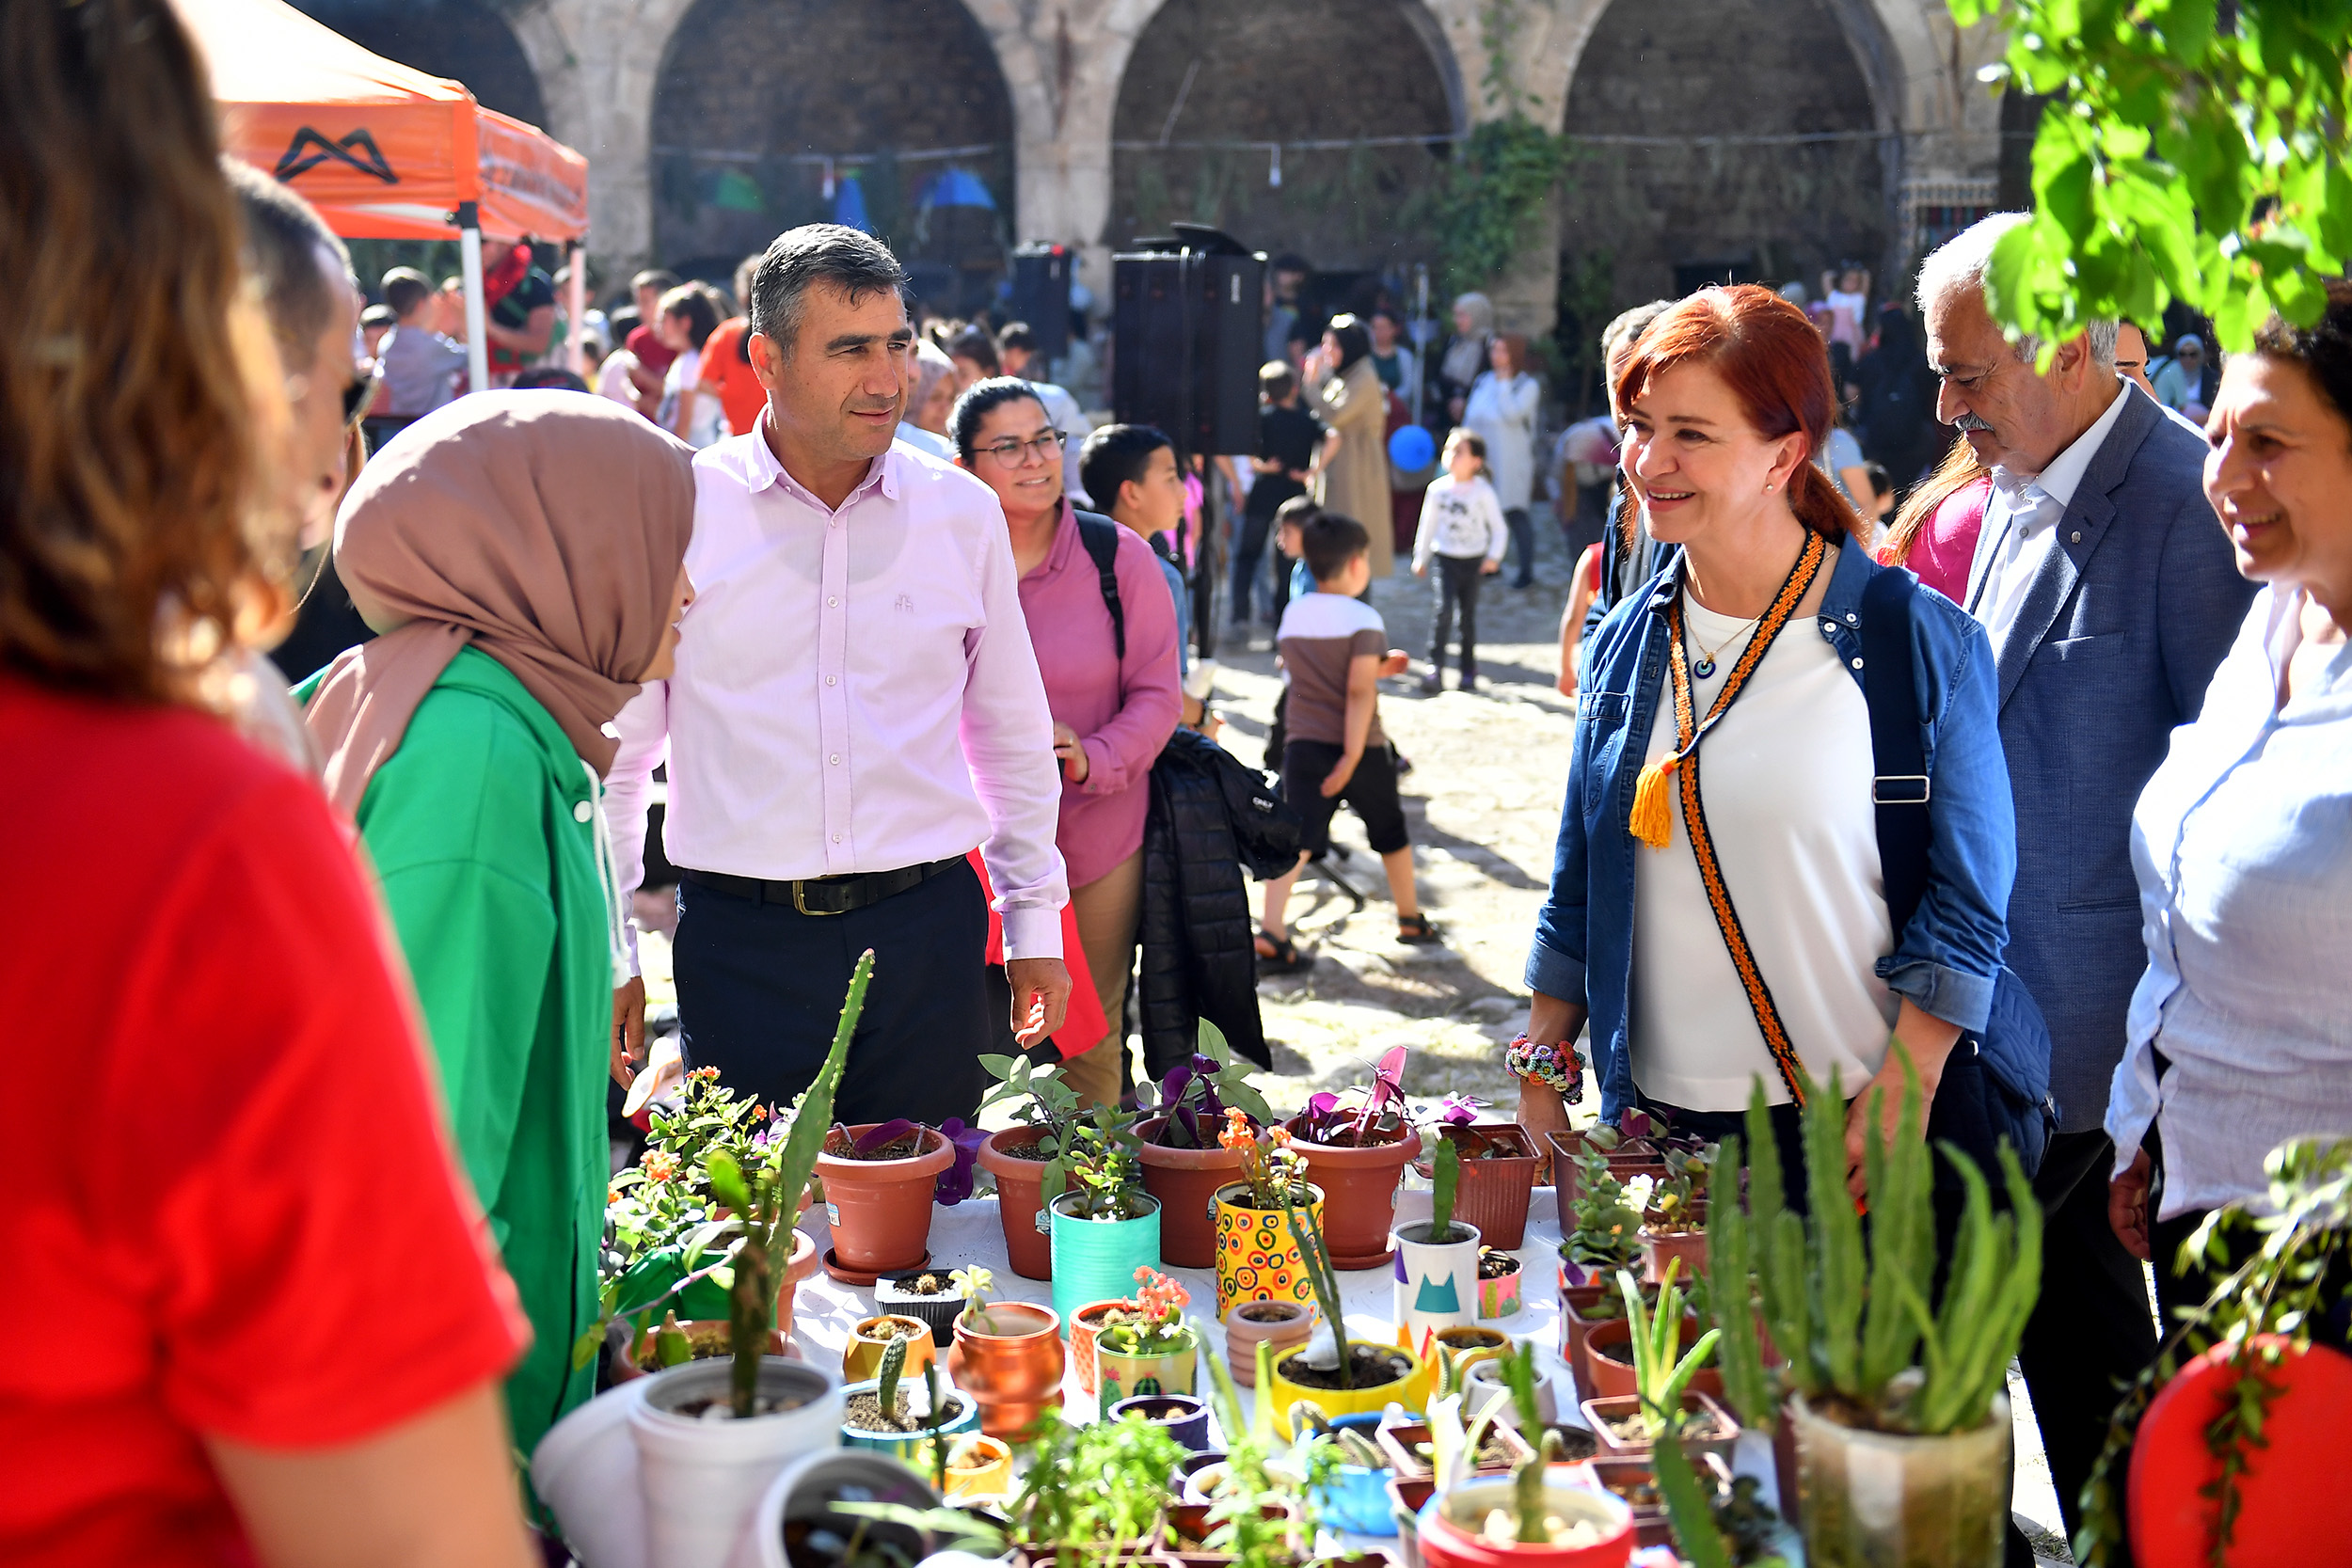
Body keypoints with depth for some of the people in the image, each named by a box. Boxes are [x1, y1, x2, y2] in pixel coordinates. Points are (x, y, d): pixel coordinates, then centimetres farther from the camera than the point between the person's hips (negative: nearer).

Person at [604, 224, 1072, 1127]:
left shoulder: (963, 513, 4)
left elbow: (1014, 738, 13)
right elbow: (614, 746, 5)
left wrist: (1035, 924, 13)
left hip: (927, 932, 2)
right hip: (740, 941, -1)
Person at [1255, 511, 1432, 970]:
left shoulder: (1292, 615, 5)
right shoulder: (1363, 619, -11)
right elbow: (1359, 690, -19)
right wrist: (1352, 757, -20)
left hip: (1303, 746, 3)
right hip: (1358, 746, -3)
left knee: (1296, 839, -4)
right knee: (1391, 833, 18)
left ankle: (1271, 931, -21)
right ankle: (1411, 919, 33)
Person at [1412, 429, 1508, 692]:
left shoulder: (1483, 492, -6)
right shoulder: (1438, 488, 1)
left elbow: (1499, 528, -1)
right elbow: (1427, 525, 11)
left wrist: (1493, 557, -13)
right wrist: (1420, 558, 13)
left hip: (1473, 561, -1)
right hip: (1446, 559, 1)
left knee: (1469, 614, 8)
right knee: (1443, 609, -15)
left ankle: (1468, 670, 21)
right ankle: (1435, 667, -14)